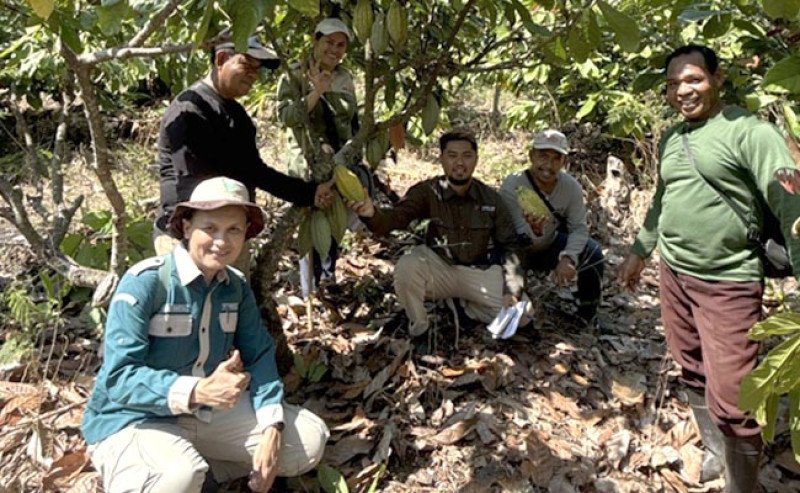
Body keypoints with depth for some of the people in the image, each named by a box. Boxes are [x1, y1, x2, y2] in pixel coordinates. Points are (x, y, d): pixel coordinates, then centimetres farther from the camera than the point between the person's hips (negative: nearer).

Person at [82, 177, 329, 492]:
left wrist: (272, 428, -18)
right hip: (132, 421, -5)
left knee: (309, 439, -2)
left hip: (205, 413, 6)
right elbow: (119, 377, -26)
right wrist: (198, 392, -42)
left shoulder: (236, 288, -2)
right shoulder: (145, 282, -21)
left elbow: (260, 356, -2)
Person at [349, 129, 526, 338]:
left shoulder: (491, 198, -4)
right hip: (439, 268, -2)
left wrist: (512, 289, -12)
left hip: (481, 272, 2)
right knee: (406, 266, -33)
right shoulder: (427, 191, -11)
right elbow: (397, 215, -26)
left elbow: (509, 245, 0)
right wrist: (372, 213, -51)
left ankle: (468, 305, 16)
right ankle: (418, 327, -5)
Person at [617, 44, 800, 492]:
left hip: (728, 283, -7)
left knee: (730, 400, -5)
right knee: (694, 374, 19)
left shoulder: (749, 131, -12)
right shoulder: (670, 139, 11)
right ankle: (715, 451, 39)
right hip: (673, 274, 7)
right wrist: (640, 251, 26)